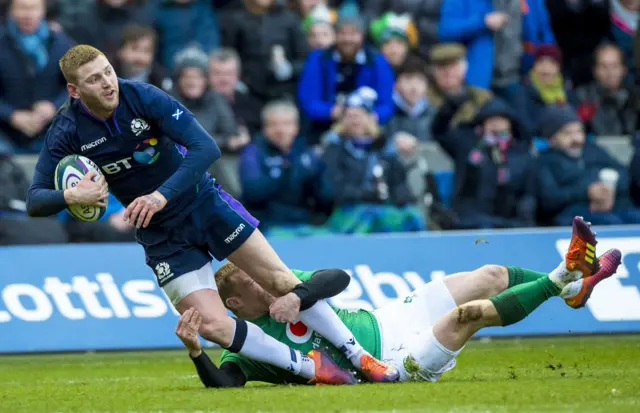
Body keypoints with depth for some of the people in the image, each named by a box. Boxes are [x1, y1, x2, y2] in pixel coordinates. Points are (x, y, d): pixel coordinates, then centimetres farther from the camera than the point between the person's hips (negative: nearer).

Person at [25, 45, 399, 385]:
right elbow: (35, 200, -13)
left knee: (283, 281, -4)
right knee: (213, 325, -11)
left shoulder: (143, 97, -20)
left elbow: (206, 148, -25)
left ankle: (362, 358, 8)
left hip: (205, 203, -1)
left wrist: (162, 196, -37)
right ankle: (309, 369, 4)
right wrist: (70, 196, -36)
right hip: (161, 237, 1)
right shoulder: (68, 132, -15)